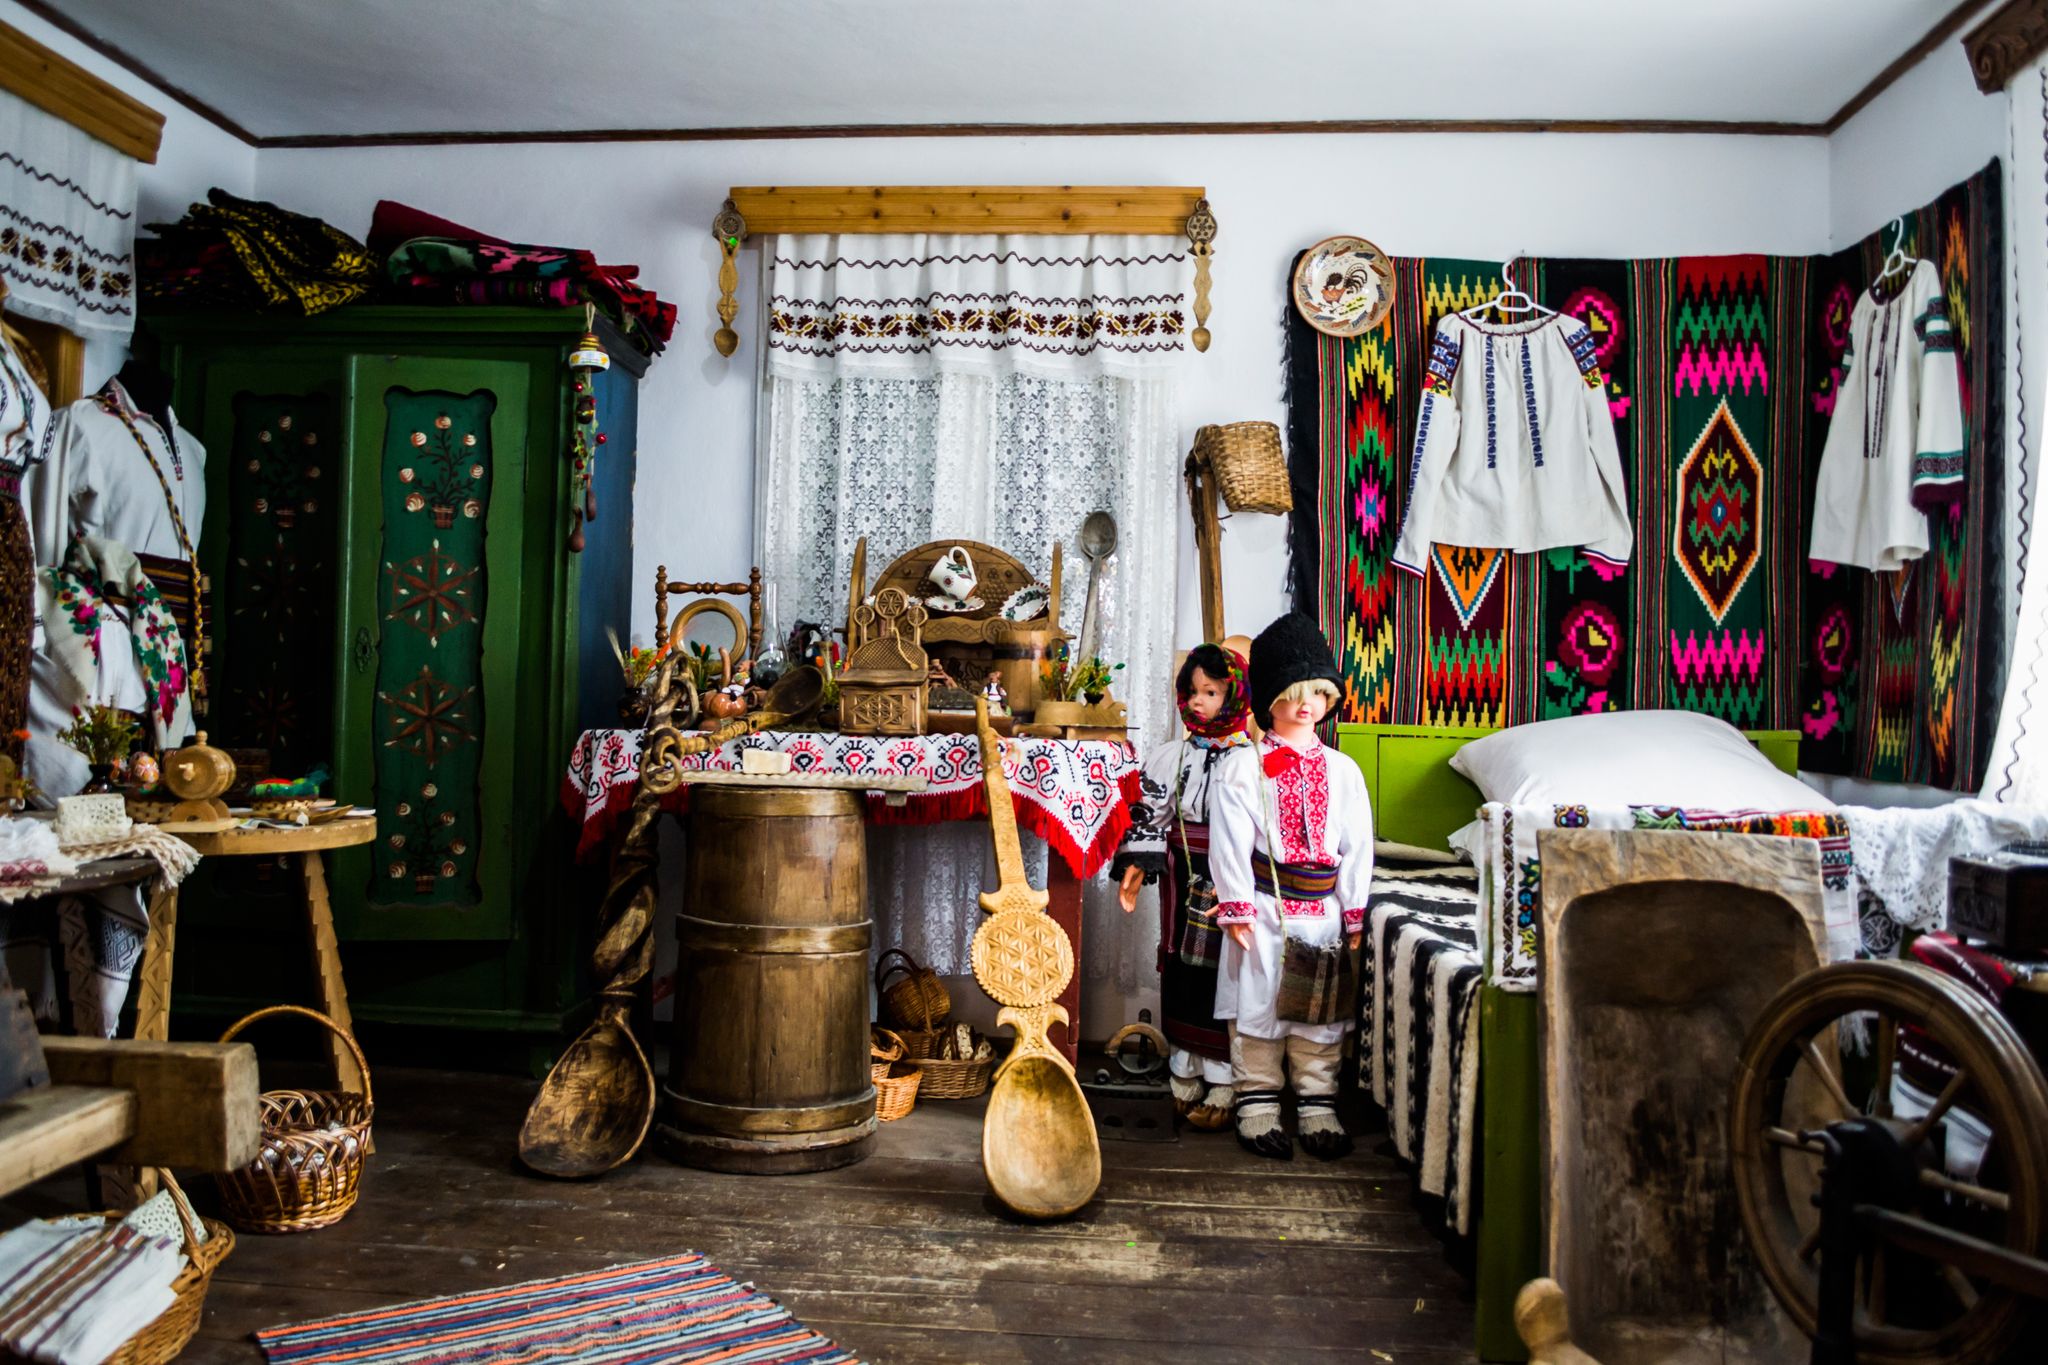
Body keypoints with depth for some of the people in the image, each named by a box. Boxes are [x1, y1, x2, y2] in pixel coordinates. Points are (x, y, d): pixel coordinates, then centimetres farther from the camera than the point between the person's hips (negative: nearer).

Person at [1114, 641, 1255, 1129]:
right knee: (1181, 975, 10)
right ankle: (1185, 1079, 25)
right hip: (1182, 886, 4)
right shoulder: (1170, 757, 7)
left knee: (1224, 980, 0)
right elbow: (1149, 815, 6)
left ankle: (1221, 1089, 12)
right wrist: (1136, 866, -6)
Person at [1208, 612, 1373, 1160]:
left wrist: (1354, 912, 3)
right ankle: (1257, 1104, 16)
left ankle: (1317, 1106, 21)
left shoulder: (1343, 771, 7)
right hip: (1263, 909, -3)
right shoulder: (1243, 768, -3)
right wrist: (1236, 907, -11)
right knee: (1257, 1003, 4)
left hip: (1323, 910, 3)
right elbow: (1230, 842, -7)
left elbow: (1358, 846, 7)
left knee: (1323, 1010, 9)